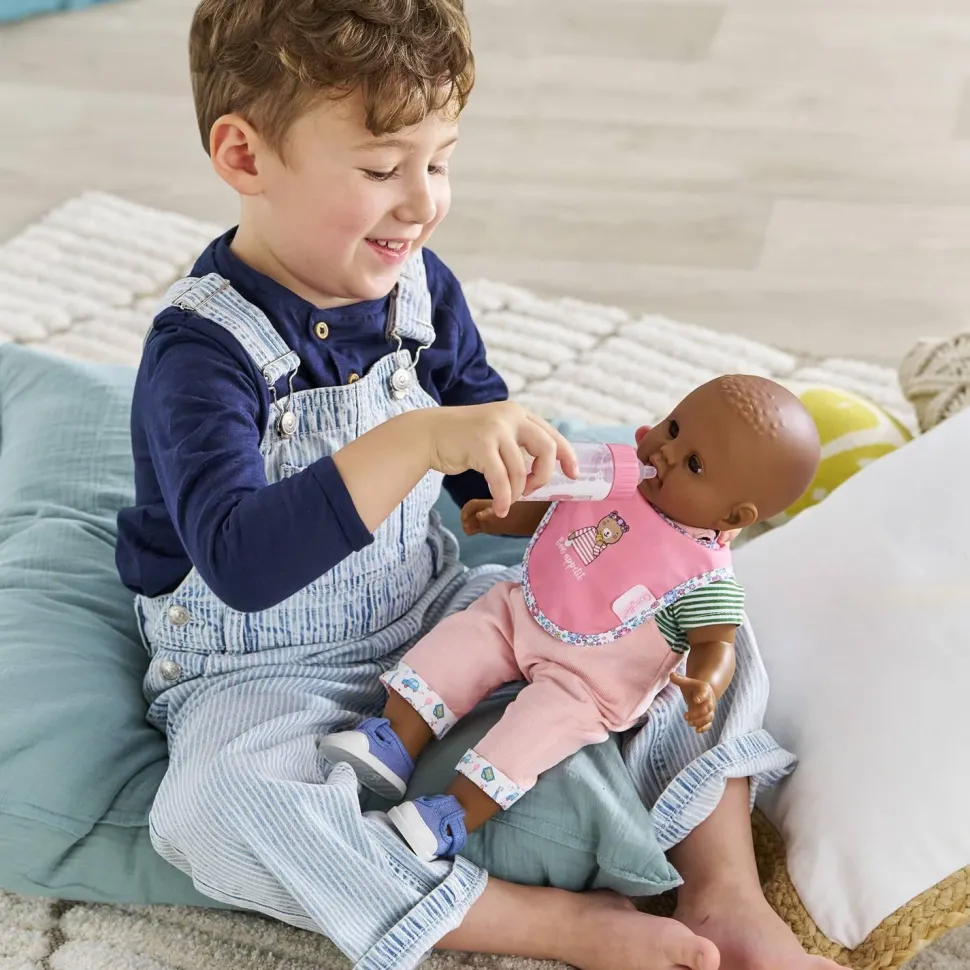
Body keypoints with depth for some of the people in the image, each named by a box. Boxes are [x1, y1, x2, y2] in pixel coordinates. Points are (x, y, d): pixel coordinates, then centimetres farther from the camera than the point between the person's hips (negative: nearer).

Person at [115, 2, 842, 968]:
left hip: (433, 609, 6)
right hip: (264, 666, -5)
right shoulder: (203, 346, -23)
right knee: (216, 807, -38)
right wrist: (414, 442, -49)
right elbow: (240, 562, -38)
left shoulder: (420, 286, -3)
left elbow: (492, 477, 9)